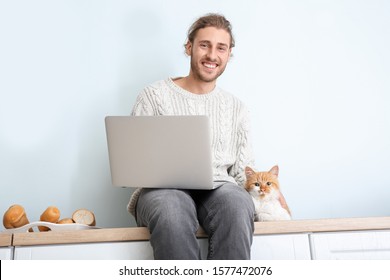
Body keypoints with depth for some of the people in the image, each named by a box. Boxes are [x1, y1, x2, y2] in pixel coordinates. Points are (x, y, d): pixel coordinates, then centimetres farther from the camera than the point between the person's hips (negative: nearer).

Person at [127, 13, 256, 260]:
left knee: (237, 205, -35)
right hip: (162, 188, -2)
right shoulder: (154, 96, 10)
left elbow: (243, 171, 18)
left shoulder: (237, 108, 19)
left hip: (218, 189, 2)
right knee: (172, 211, -39)